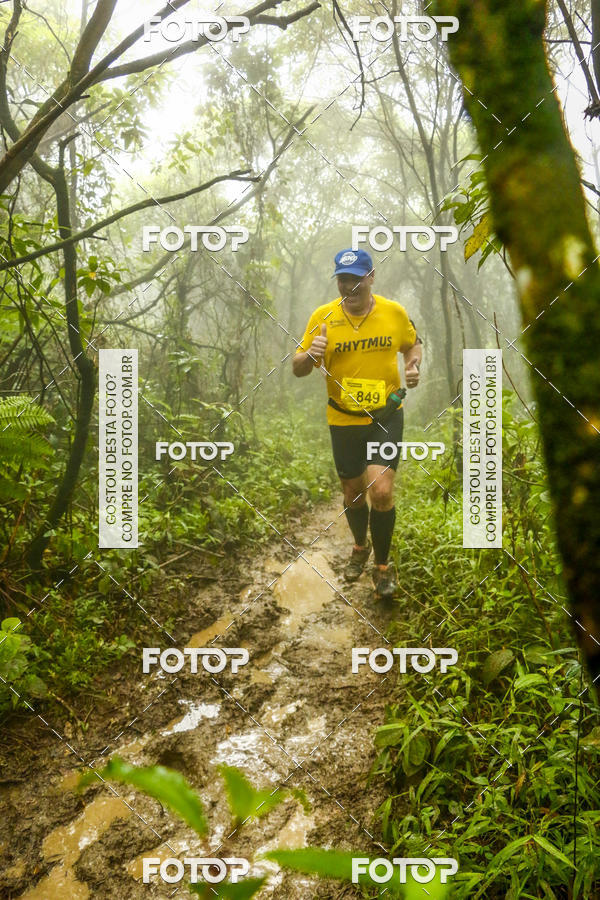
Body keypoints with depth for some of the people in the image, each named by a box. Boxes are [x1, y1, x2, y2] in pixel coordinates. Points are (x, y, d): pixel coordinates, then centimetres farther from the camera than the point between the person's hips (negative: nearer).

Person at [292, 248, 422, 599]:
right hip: (344, 419, 1)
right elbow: (298, 368, -3)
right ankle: (360, 547, 46)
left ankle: (383, 565, 8)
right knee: (353, 493, 15)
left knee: (381, 490, -16)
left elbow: (414, 344, 14)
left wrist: (414, 364, -7)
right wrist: (310, 355, -25)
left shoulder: (395, 312, -5)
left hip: (386, 414, -1)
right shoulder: (323, 316, -7)